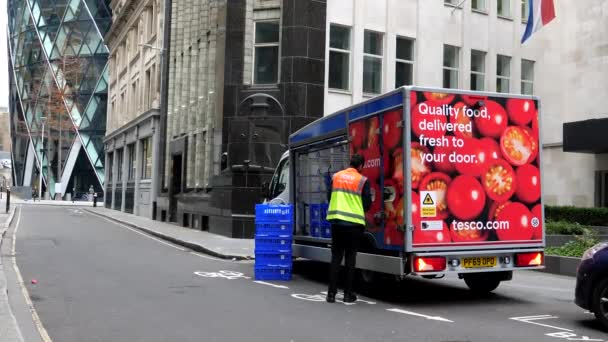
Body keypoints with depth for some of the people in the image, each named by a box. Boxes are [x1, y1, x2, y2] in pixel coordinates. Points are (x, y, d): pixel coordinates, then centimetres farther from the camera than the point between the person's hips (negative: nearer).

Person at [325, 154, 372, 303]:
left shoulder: (336, 177, 6)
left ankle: (331, 293, 8)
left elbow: (331, 197, 12)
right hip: (354, 223, -3)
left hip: (336, 221, 3)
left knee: (336, 257, 9)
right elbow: (367, 204, -3)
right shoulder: (362, 180, -4)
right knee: (350, 258, 6)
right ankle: (348, 294, 9)